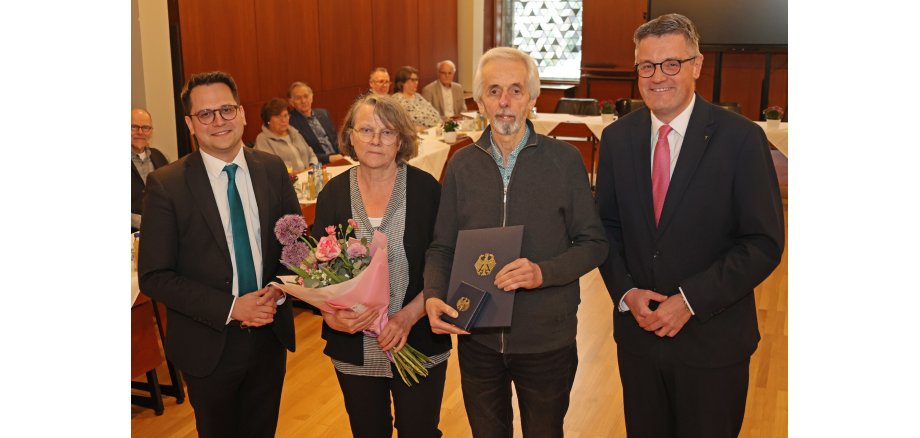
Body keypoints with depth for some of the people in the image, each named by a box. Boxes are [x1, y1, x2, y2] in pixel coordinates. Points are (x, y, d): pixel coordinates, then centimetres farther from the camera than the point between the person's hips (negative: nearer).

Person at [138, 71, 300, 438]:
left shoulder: (273, 169, -2)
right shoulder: (166, 184, -12)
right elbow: (153, 276, -12)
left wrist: (279, 289, -12)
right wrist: (231, 307, -19)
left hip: (271, 334, 3)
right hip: (208, 345, -3)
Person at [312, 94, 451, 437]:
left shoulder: (426, 188, -8)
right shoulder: (332, 194, -1)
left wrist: (409, 316, -19)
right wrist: (330, 312, -17)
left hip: (419, 346, -2)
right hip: (354, 351, 2)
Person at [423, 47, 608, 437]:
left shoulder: (564, 160, -7)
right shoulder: (462, 164, 0)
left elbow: (593, 244, -5)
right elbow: (441, 248, 4)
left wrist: (543, 272, -23)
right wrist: (433, 296, -14)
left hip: (547, 338, -2)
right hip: (477, 337, 2)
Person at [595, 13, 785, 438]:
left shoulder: (740, 138, -12)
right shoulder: (617, 138, 0)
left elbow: (764, 242, -12)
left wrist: (691, 300, -18)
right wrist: (626, 292, -8)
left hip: (713, 340, -3)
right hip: (636, 331, 3)